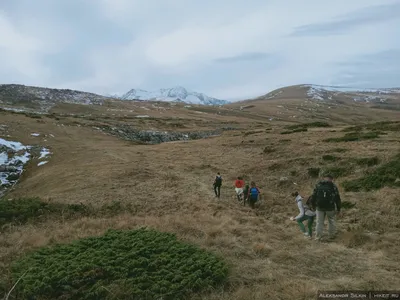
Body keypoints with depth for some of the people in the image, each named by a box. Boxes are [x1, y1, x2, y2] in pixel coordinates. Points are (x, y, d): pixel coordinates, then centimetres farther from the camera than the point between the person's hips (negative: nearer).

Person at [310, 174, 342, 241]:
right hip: (330, 207, -1)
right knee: (332, 221, 19)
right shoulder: (333, 186, -2)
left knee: (319, 222, 10)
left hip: (319, 207, 1)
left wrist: (313, 206, 15)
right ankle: (331, 235, 27)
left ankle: (318, 237, 14)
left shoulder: (318, 185, 2)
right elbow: (337, 198, -2)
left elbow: (313, 196, 3)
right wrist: (338, 209, 7)